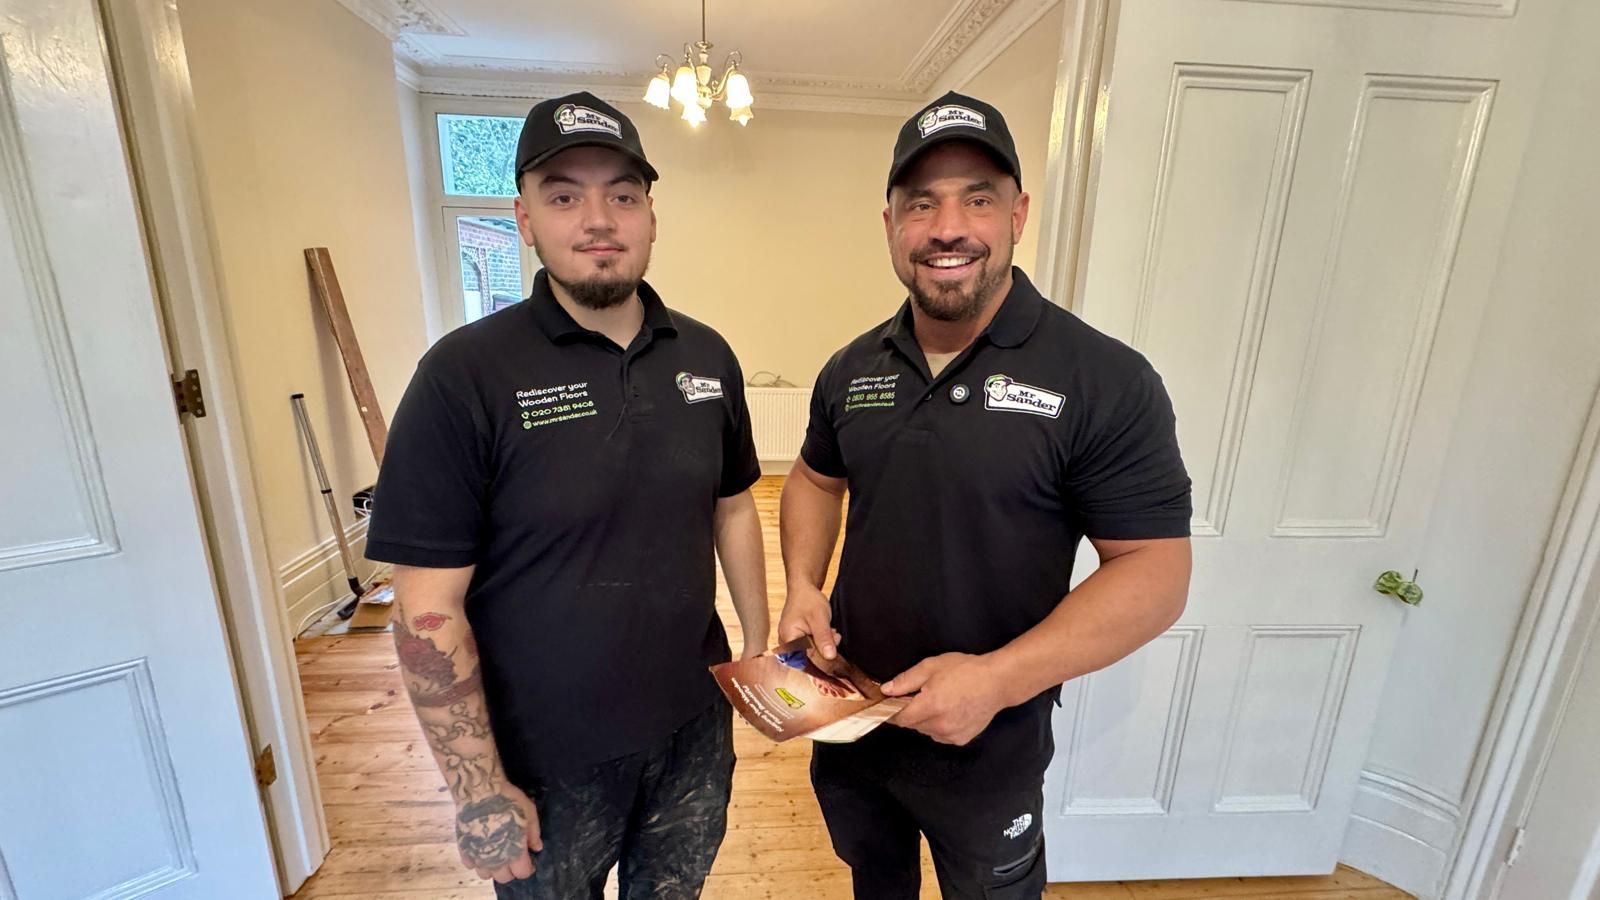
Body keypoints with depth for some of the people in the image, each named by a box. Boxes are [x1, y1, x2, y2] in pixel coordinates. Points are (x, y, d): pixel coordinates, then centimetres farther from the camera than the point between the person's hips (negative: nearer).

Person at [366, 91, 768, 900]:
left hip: (695, 728, 4)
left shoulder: (707, 356, -4)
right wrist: (479, 791, -12)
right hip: (547, 762, -3)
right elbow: (428, 608, -15)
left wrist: (757, 647, 6)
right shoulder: (465, 376, -18)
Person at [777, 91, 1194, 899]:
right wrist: (802, 586, -7)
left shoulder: (1105, 382, -19)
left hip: (989, 748, -4)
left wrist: (998, 678, -28)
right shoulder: (853, 370, -4)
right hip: (844, 714, 5)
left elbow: (1156, 573, -18)